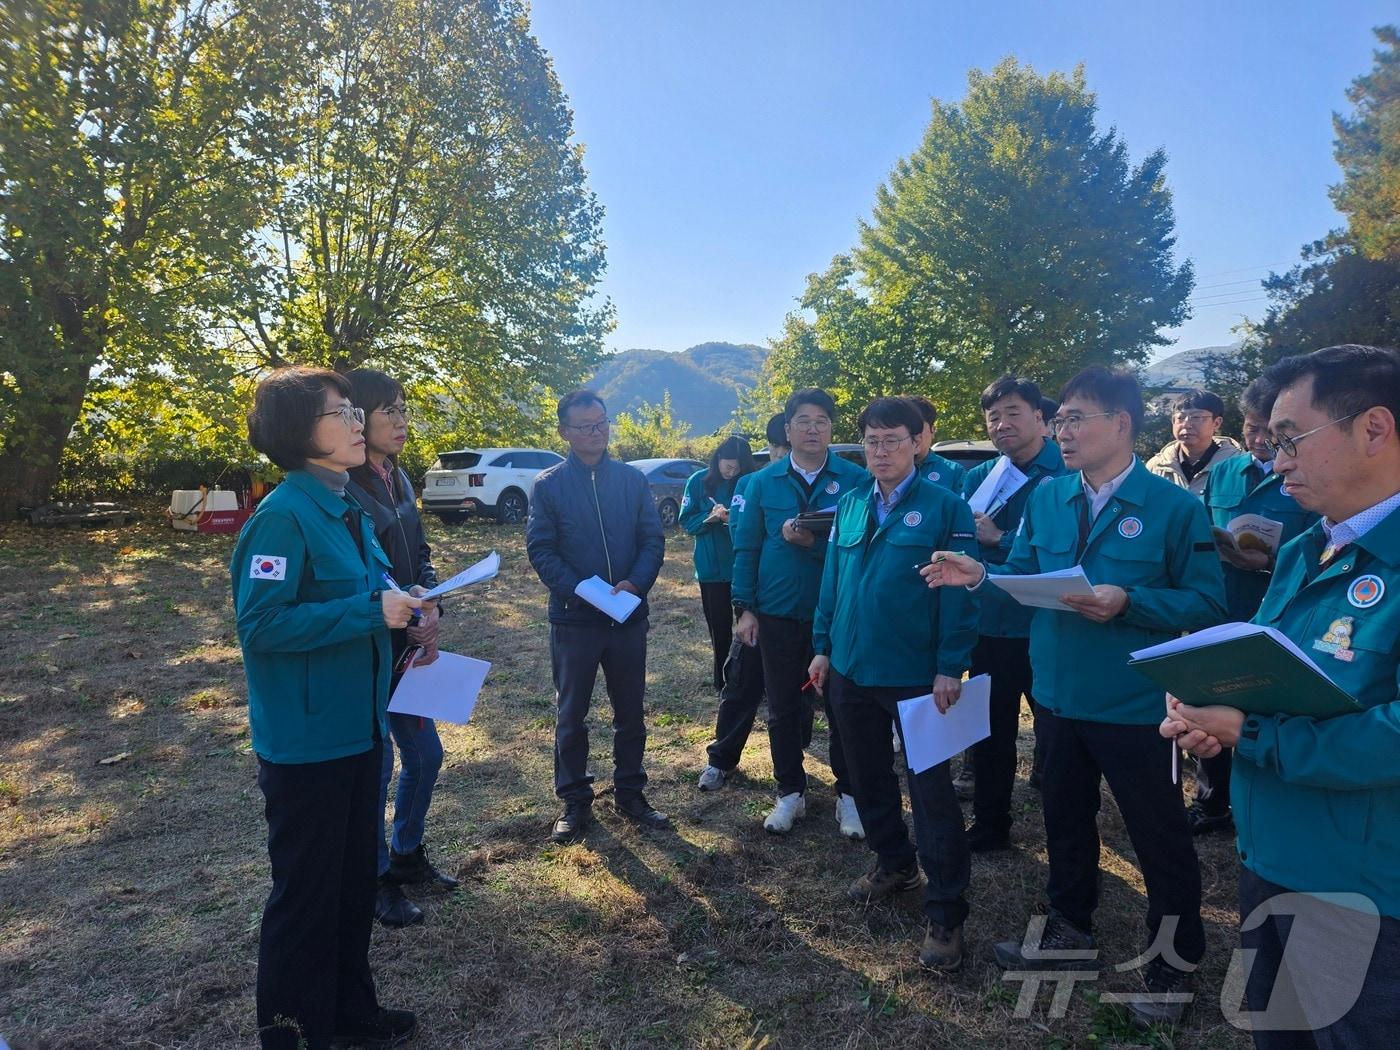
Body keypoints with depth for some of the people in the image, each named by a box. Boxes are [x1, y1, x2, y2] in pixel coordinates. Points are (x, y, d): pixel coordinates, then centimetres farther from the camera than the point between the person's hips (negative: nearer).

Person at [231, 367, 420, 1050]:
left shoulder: (347, 508, 8)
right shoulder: (283, 515, -19)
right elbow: (261, 624, -25)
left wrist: (399, 608, 1)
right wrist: (370, 612, -25)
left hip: (357, 728, 9)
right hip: (304, 741, -9)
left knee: (355, 880, 21)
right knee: (305, 892, 8)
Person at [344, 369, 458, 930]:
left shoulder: (397, 479, 8)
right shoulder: (344, 488, -19)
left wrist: (431, 612, -4)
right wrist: (406, 620, -17)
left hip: (407, 645, 8)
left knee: (425, 755, 17)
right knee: (376, 765, 6)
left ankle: (407, 854, 38)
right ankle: (377, 878, 26)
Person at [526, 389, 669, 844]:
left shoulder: (633, 479, 3)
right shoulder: (549, 485, -2)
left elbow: (653, 538, 1)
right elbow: (540, 549, -7)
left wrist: (636, 583, -17)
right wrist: (579, 591, -20)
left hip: (629, 615, 2)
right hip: (573, 618, -2)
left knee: (630, 711, 12)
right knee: (571, 713, 8)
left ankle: (630, 793, 28)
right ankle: (575, 801, 22)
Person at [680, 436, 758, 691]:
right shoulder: (699, 481, -2)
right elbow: (686, 520, 0)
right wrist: (710, 517, -19)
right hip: (711, 566, 1)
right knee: (719, 625, 8)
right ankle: (722, 679, 22)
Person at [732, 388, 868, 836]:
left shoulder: (856, 479, -3)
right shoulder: (763, 482, 3)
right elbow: (746, 547, 4)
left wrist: (814, 543, -21)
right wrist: (744, 608, -2)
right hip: (778, 614, 2)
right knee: (782, 709, 12)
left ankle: (848, 794, 25)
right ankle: (790, 792, 28)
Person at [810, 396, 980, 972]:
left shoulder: (944, 507, -9)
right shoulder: (849, 505, 7)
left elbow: (960, 591, -12)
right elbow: (832, 580, 11)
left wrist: (951, 667, -16)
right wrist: (823, 647, 9)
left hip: (917, 677, -6)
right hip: (851, 670, 6)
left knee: (931, 790, 2)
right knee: (869, 777, 19)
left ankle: (946, 913, 14)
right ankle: (893, 864, 41)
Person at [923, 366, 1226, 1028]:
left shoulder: (1175, 506, -13)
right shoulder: (1046, 498, 2)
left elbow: (1207, 603, -14)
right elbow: (1025, 577, 6)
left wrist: (1129, 603, -27)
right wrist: (981, 575, -13)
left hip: (1134, 704, -5)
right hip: (1057, 695, 5)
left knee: (1159, 835, 11)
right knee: (1065, 818, 21)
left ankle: (1174, 963, 34)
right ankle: (1069, 934, 43)